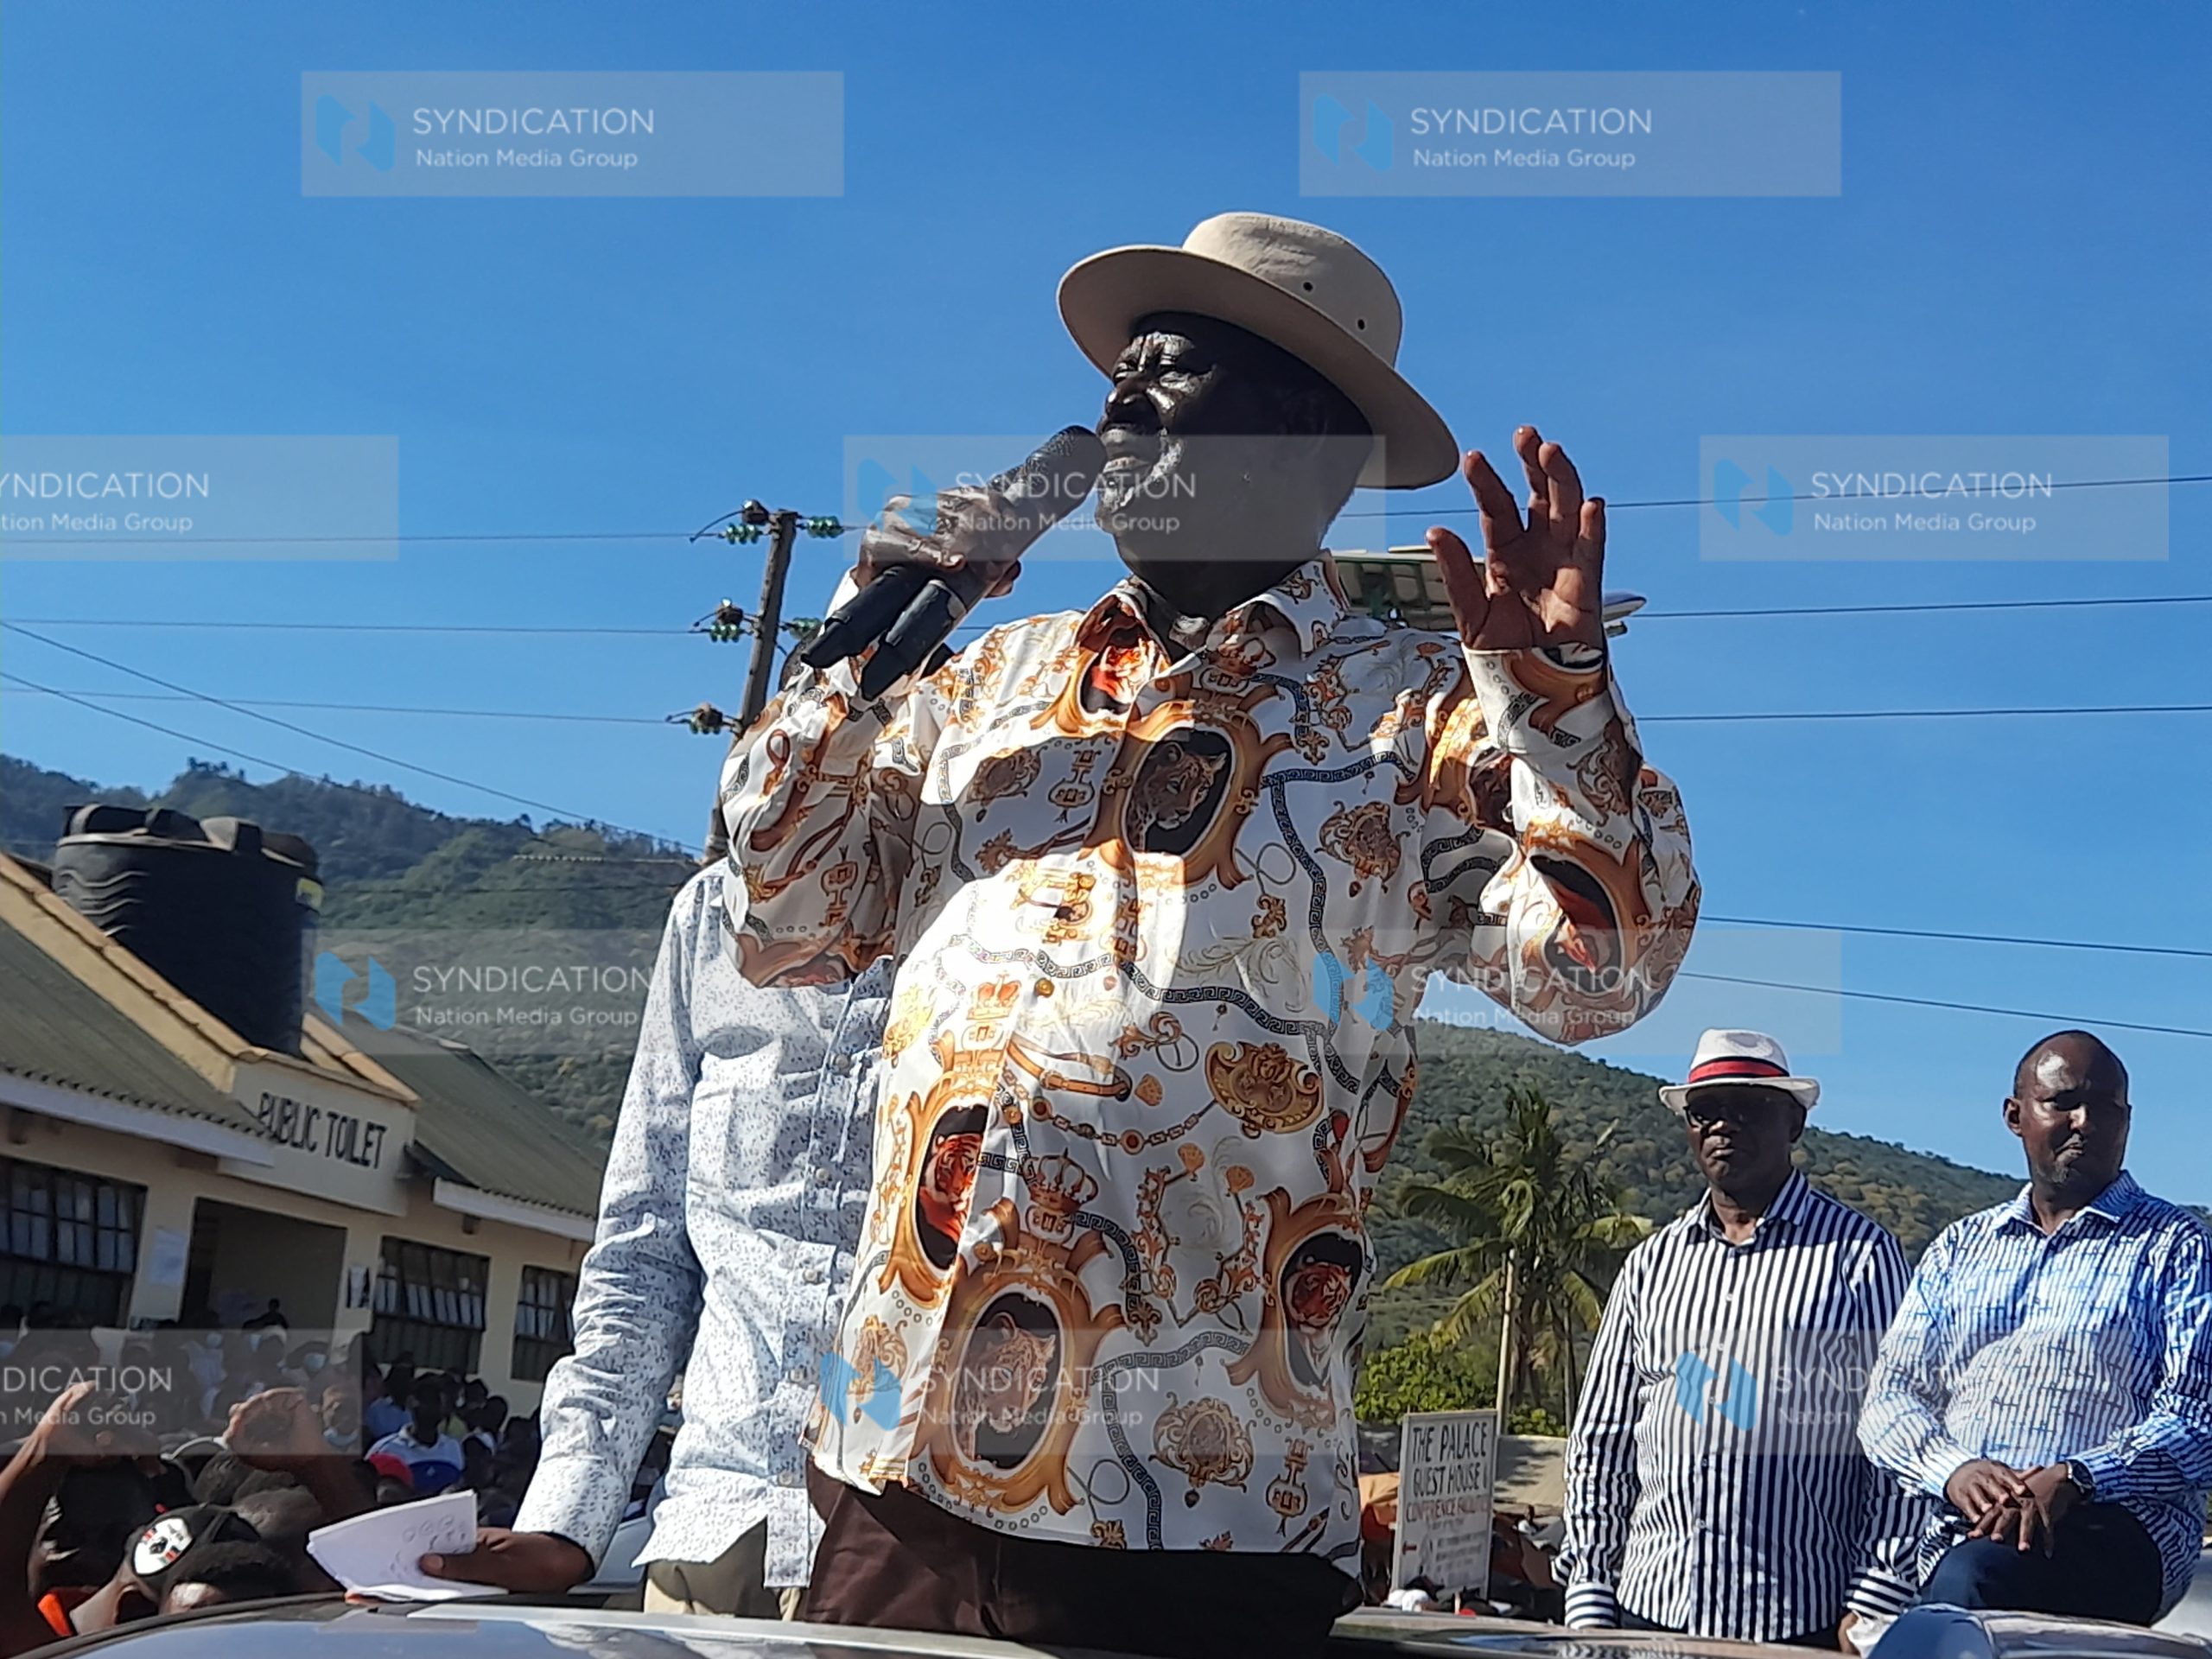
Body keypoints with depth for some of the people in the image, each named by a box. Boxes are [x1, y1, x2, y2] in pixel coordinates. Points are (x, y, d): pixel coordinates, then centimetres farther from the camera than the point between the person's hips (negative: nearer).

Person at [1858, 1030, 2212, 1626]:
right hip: (1958, 1532, 4)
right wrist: (1953, 1469, -9)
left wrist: (2074, 1480, -19)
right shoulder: (1959, 1248, 22)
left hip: (2116, 1528, -3)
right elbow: (1890, 1395, 14)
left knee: (1973, 1578, -36)